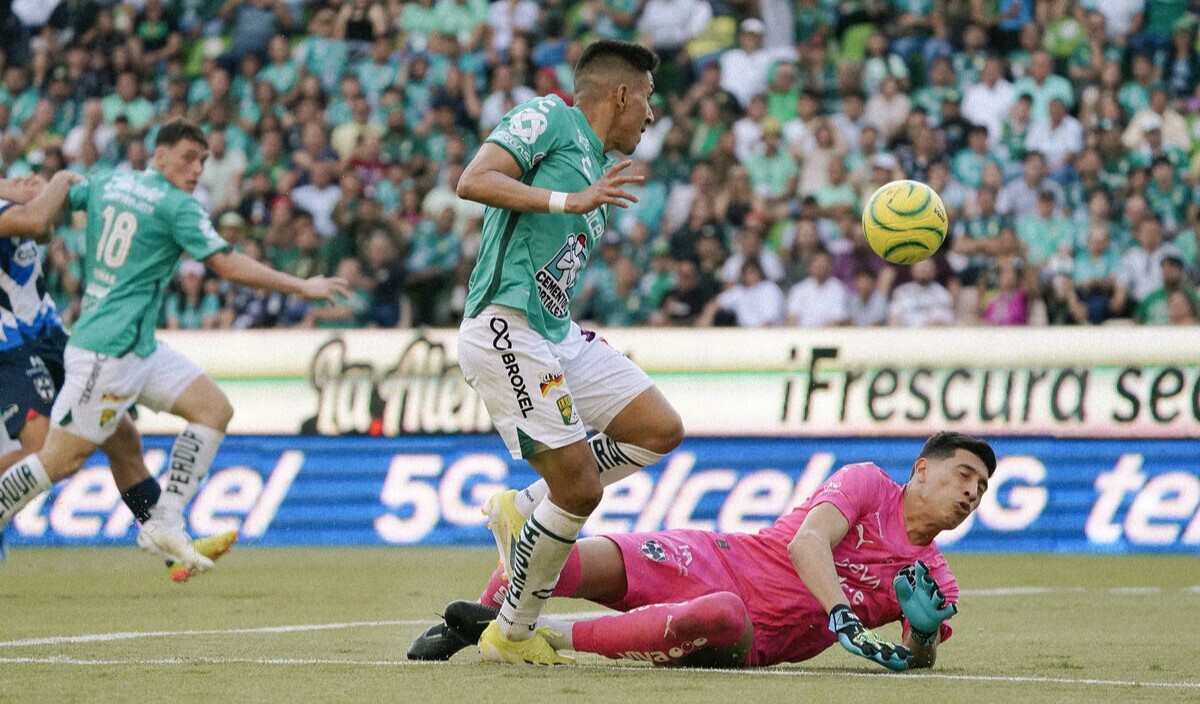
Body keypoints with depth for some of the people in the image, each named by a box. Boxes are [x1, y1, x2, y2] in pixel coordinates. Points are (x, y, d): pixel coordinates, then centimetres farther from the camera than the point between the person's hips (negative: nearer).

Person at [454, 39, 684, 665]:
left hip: (557, 333, 9)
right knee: (580, 489, -9)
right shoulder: (548, 118, -2)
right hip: (506, 329, -9)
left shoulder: (596, 168, 23)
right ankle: (511, 635, 6)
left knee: (660, 430, 4)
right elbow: (474, 181, -17)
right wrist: (571, 202, -21)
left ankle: (524, 509, 12)